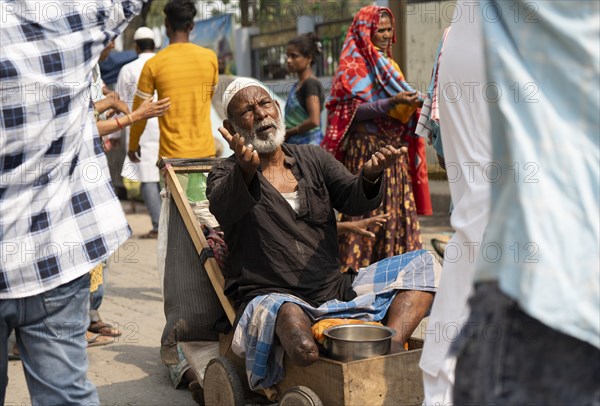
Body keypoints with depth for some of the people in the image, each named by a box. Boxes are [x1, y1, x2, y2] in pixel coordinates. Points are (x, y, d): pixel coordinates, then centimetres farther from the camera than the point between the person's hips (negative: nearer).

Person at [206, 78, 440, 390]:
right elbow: (223, 209, -19)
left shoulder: (313, 159, 17)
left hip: (335, 290, 6)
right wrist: (246, 169, -41)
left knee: (424, 263, -8)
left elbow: (354, 200, 3)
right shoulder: (225, 174, 5)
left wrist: (370, 175, -21)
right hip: (271, 296, -5)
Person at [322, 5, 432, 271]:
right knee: (367, 212, -8)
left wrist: (410, 102, 5)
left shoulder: (386, 64, 21)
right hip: (366, 148, -7)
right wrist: (392, 103, -23)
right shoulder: (353, 65, -4)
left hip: (393, 148, 8)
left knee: (396, 208, 4)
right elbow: (353, 110, -14)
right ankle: (358, 269, -4)